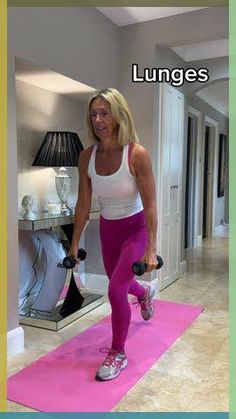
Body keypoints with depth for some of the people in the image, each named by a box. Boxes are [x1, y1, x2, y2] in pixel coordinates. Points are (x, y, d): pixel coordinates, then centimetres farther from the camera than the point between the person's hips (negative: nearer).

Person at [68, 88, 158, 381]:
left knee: (116, 289, -14)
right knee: (118, 282, 23)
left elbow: (150, 205, -20)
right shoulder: (87, 157, -10)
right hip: (107, 228, 5)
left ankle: (118, 354, 12)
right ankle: (144, 293, 61)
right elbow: (83, 204, -3)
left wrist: (151, 249, -23)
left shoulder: (137, 154, -23)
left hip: (135, 228, -5)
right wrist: (74, 244, 0)